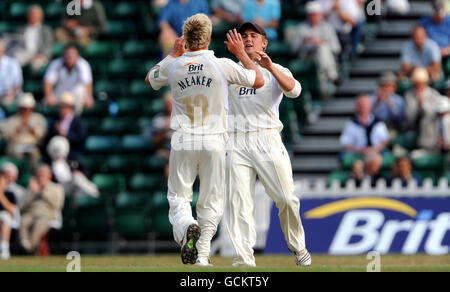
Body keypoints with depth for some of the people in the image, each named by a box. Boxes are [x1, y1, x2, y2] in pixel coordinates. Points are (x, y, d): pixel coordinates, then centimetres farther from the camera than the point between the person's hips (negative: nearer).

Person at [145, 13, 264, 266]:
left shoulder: (173, 66, -1)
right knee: (211, 200, 10)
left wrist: (174, 54, 29)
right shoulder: (222, 66, -8)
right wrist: (241, 53, 16)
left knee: (178, 196, 6)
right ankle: (203, 253, 4)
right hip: (214, 143, -1)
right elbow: (259, 81, 6)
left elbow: (150, 79, 23)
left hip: (183, 142, 1)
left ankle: (187, 227, -26)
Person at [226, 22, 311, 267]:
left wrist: (270, 67, -26)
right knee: (238, 200, -8)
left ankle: (298, 247, 14)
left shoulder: (276, 71, 11)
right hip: (236, 143, 2)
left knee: (286, 198, -7)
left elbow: (294, 90, -10)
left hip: (267, 139, -2)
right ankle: (244, 259, -9)